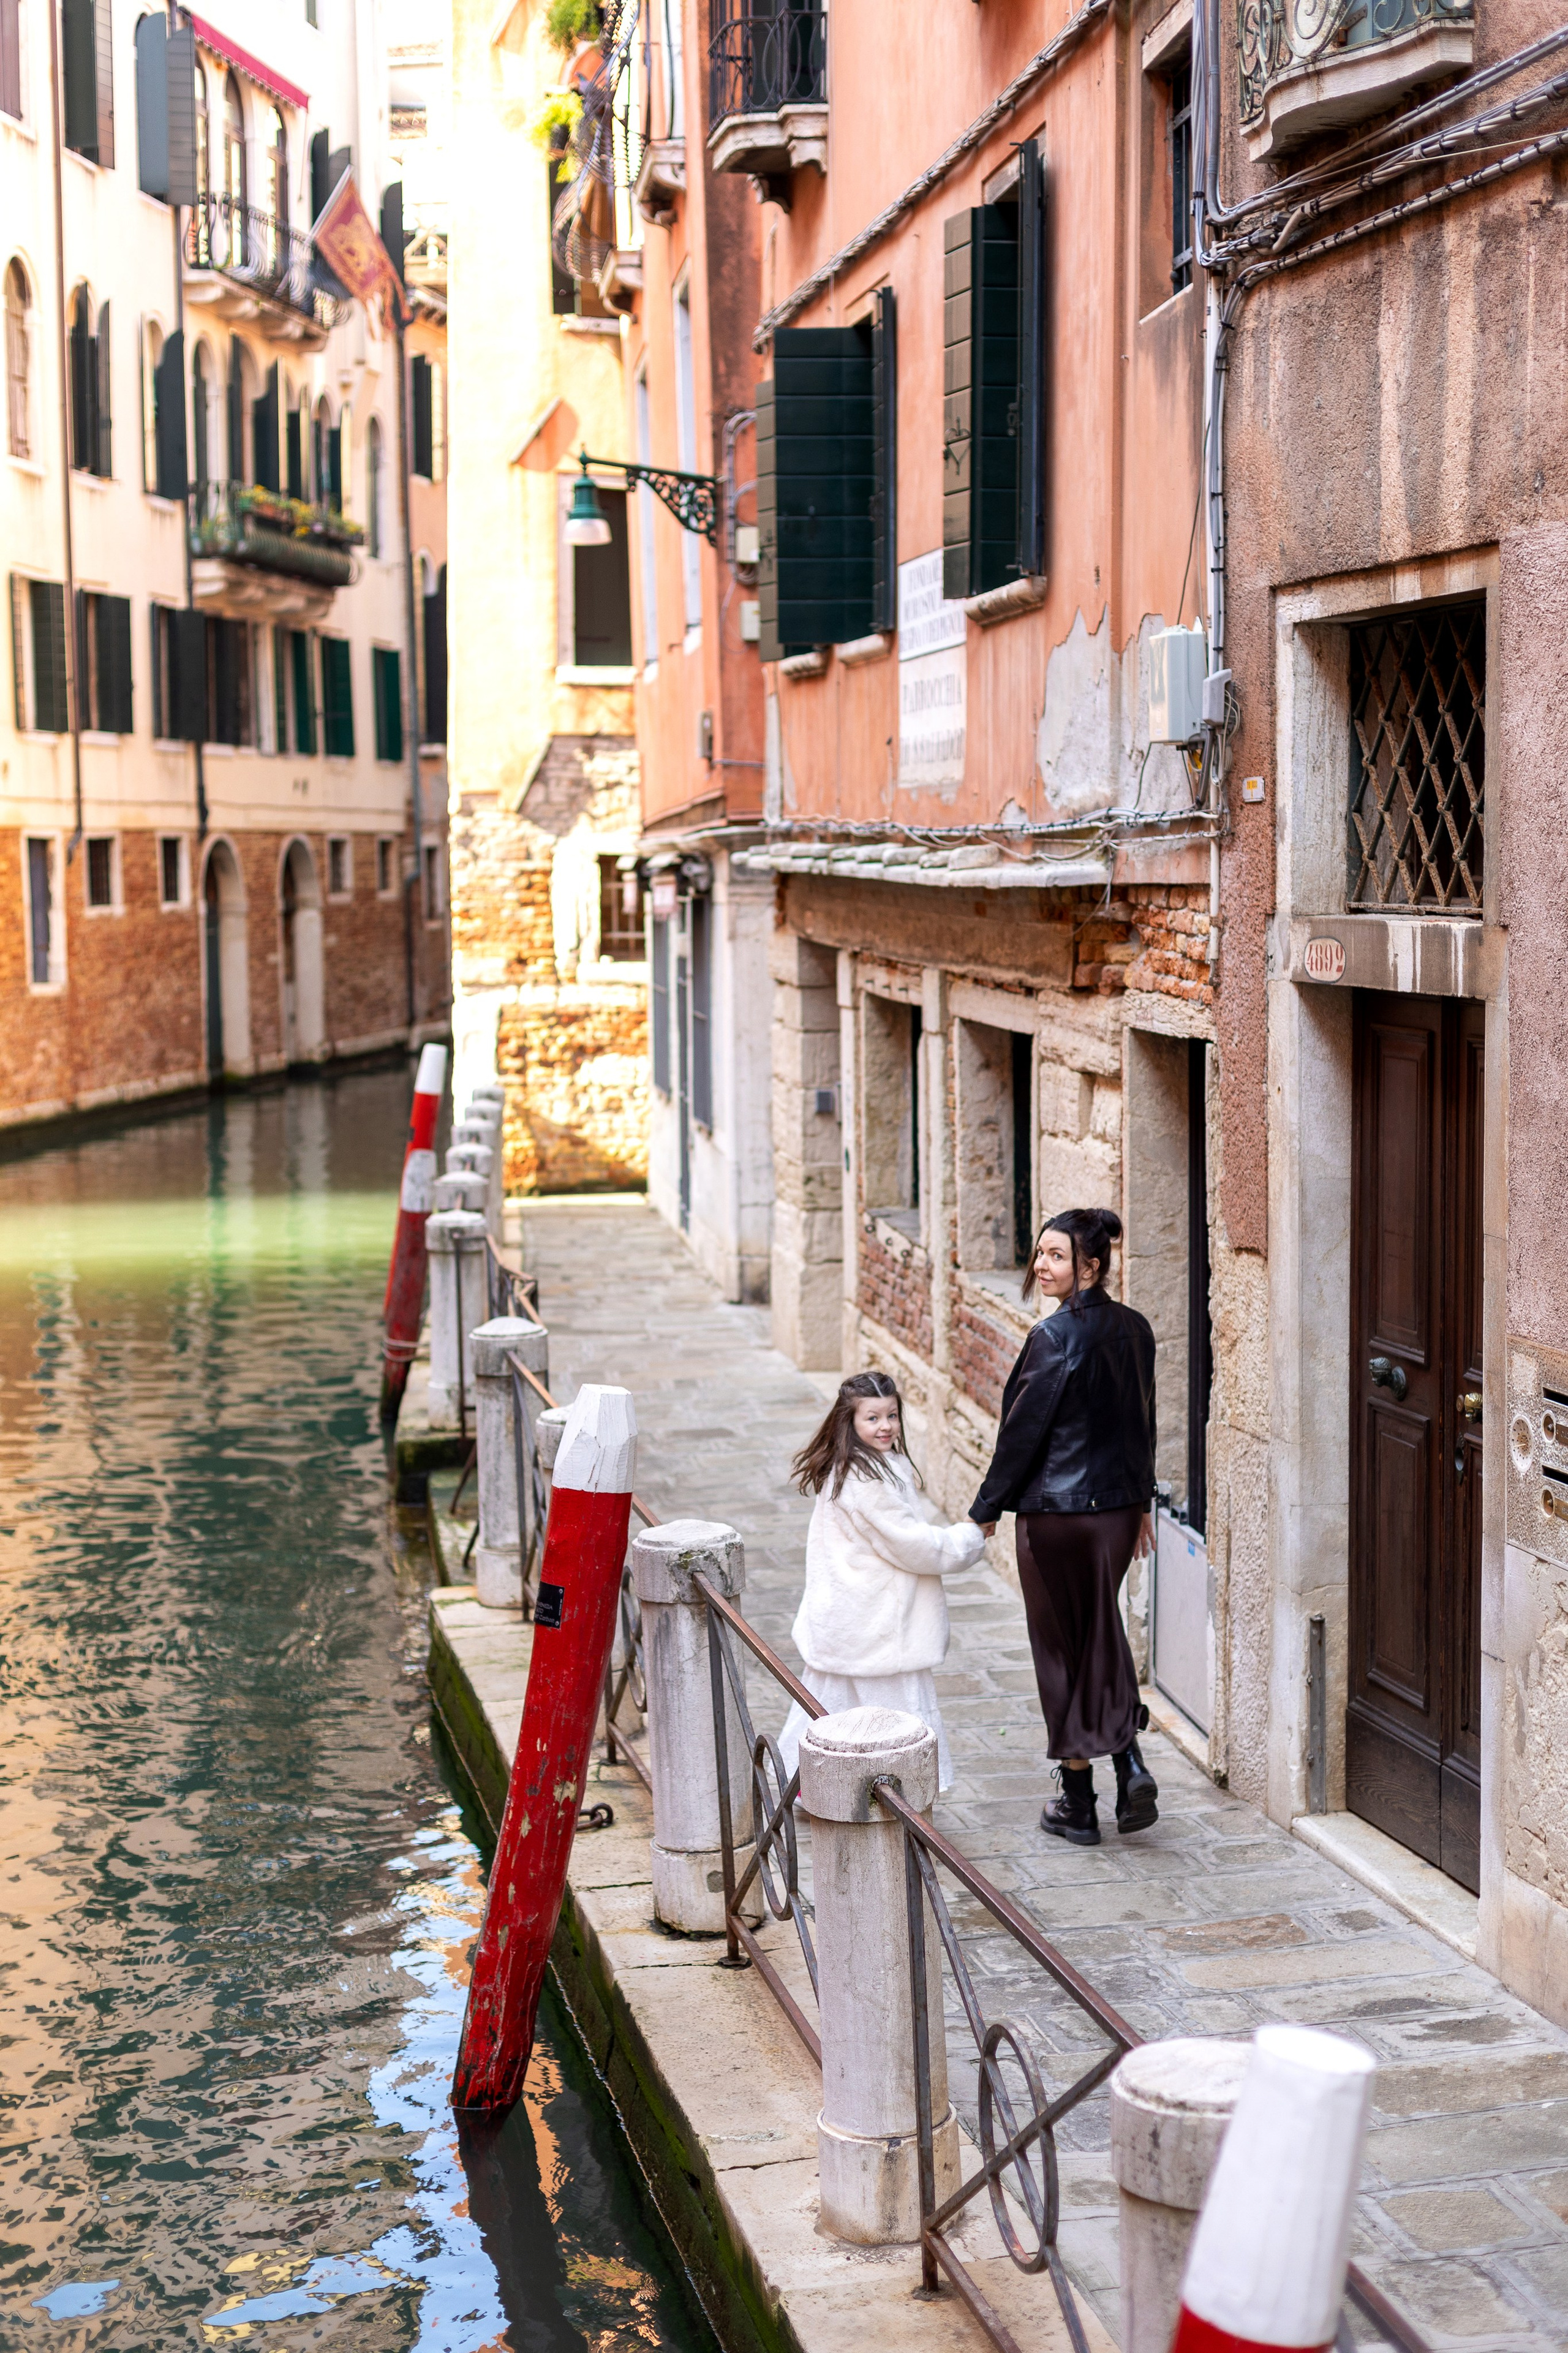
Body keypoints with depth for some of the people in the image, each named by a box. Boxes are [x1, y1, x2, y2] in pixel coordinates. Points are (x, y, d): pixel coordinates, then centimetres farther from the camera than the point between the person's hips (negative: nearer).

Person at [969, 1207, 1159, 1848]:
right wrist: (1142, 1503, 21)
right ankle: (1130, 1762, 5)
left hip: (1056, 1513, -6)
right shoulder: (1134, 1328, 3)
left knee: (1063, 1650, 6)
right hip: (1118, 1507, 7)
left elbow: (1024, 1430, -15)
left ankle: (1079, 1805, 14)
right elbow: (1142, 1423, 11)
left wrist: (986, 1508, -5)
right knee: (1102, 1638, 21)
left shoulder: (1056, 1336, -18)